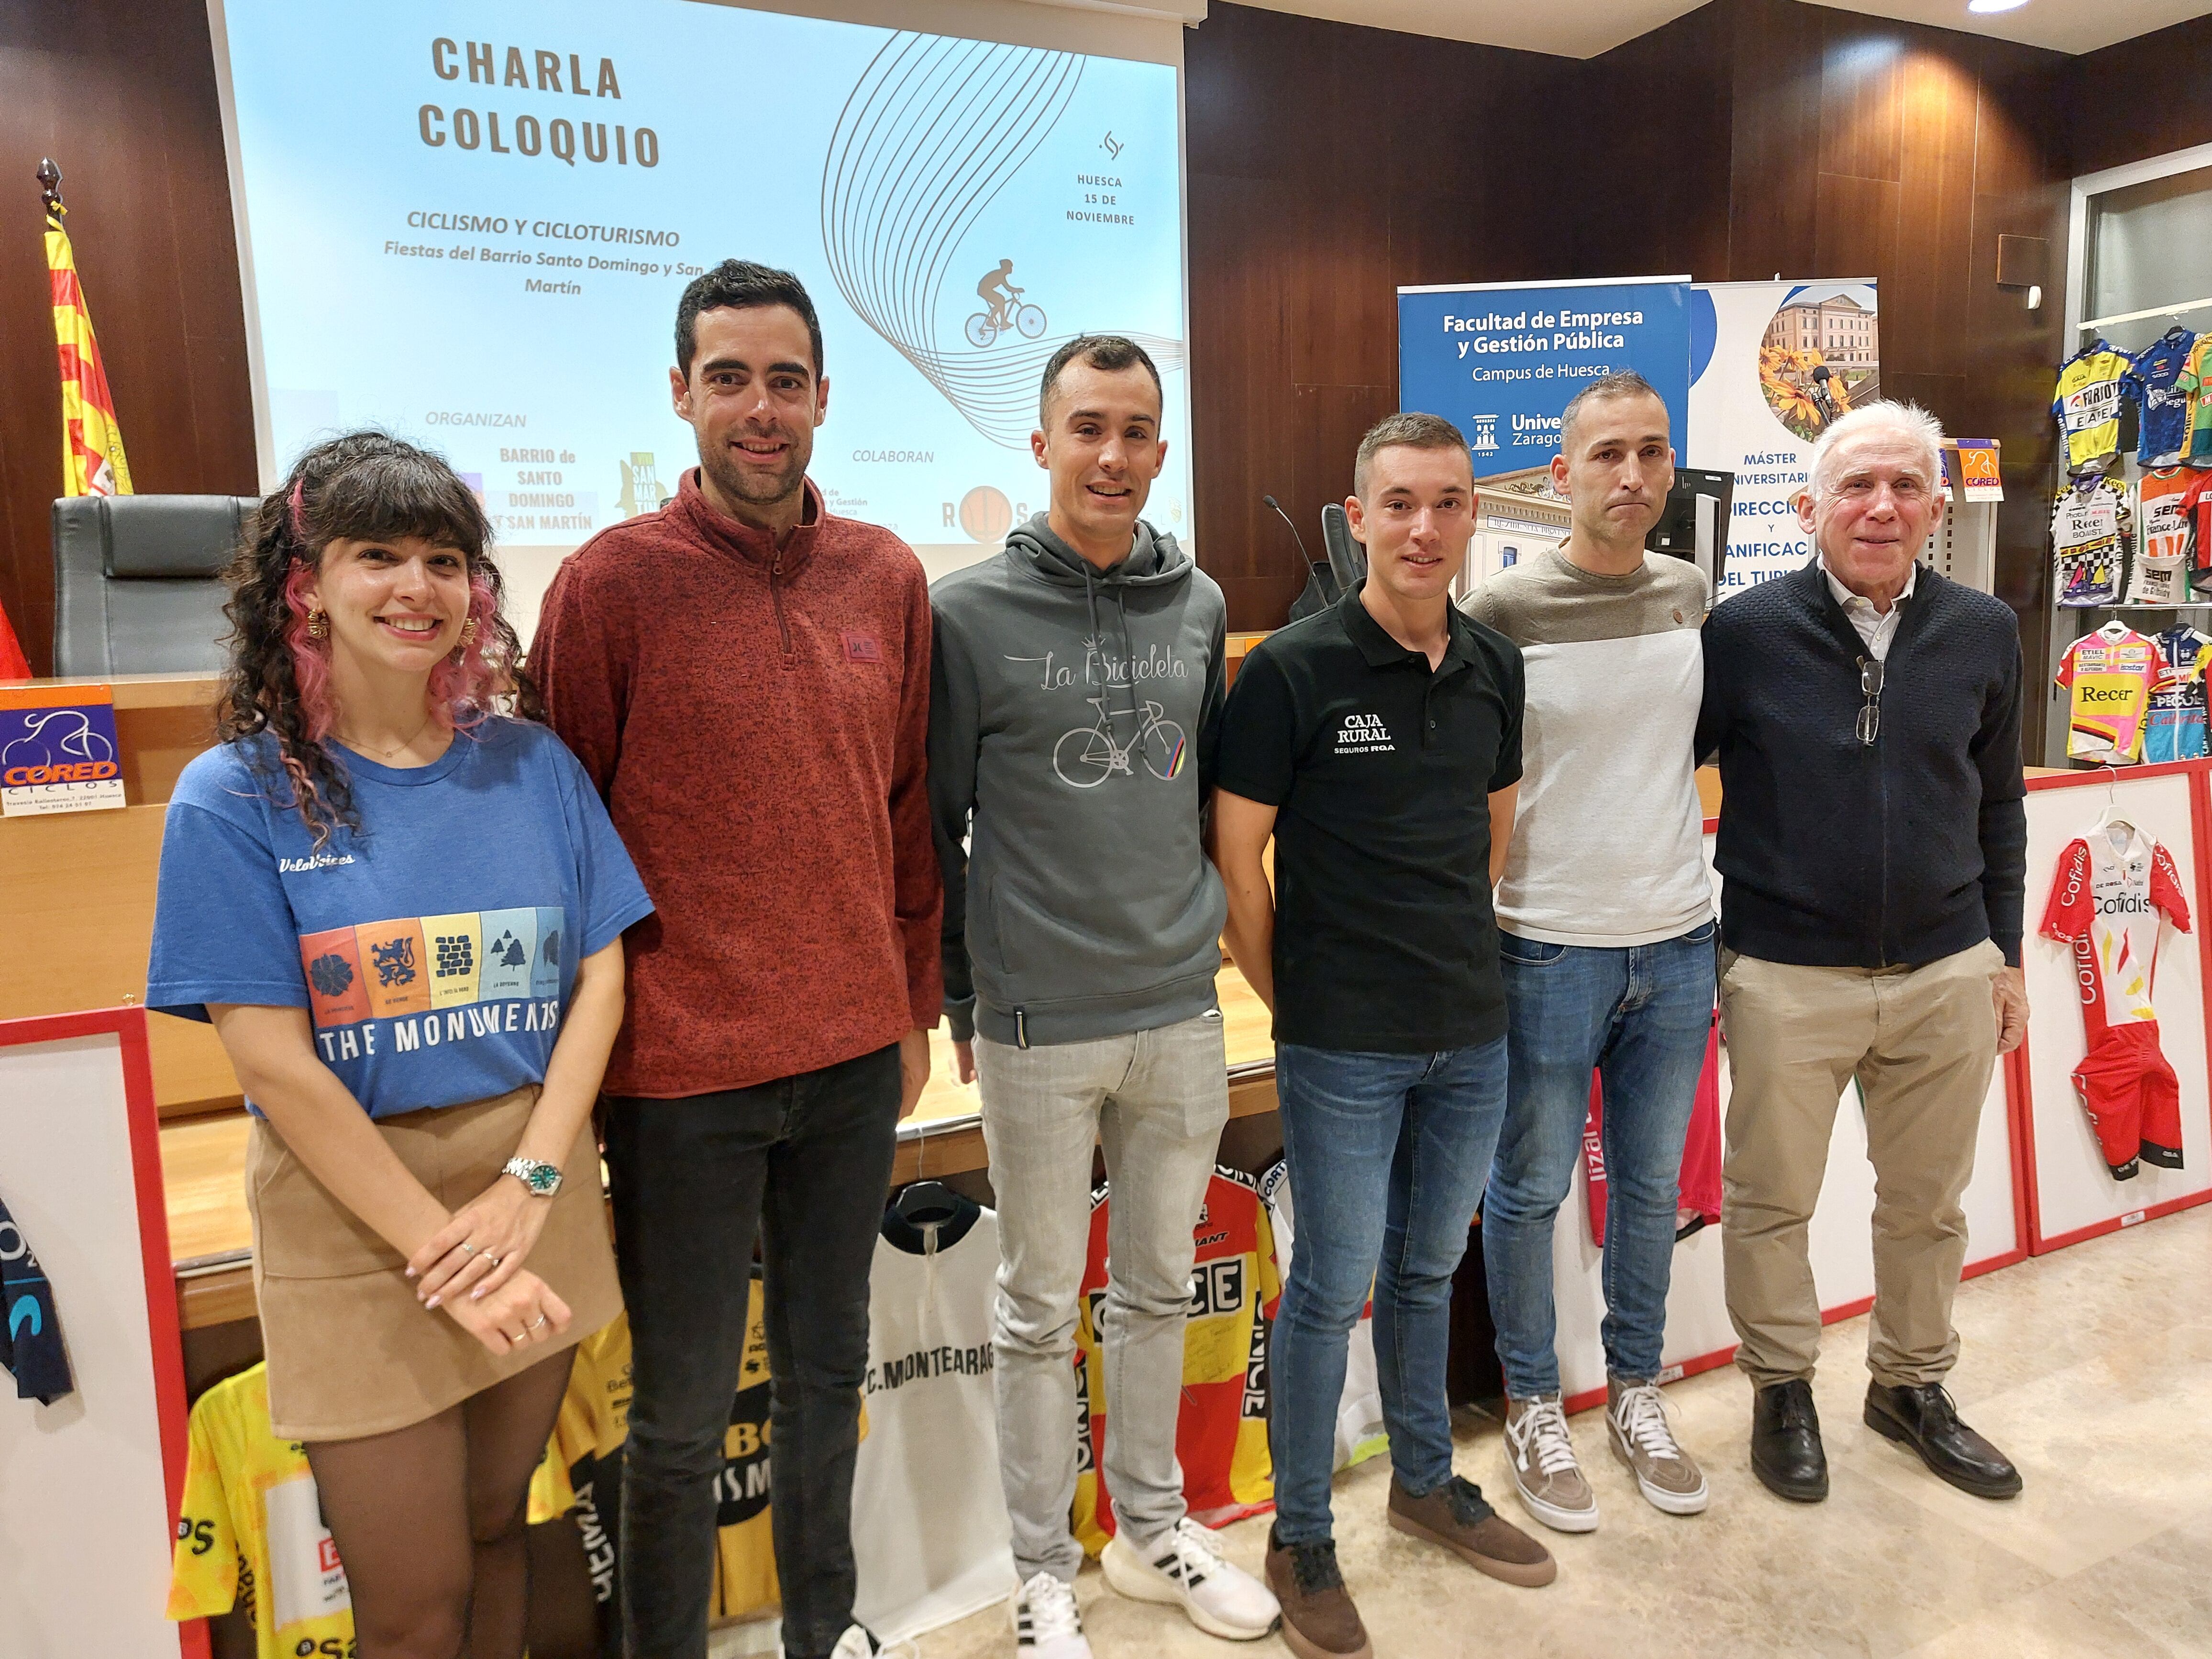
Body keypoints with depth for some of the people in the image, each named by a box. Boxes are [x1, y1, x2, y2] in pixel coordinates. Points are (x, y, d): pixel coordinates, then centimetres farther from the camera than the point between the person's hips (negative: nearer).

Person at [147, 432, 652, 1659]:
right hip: (352, 1218, -2)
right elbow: (273, 1062, -12)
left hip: (535, 1191, 3)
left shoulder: (531, 764, 1)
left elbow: (599, 974, -1)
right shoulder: (235, 797, -8)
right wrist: (446, 1253, -15)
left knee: (496, 1526, 20)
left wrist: (524, 1188, -12)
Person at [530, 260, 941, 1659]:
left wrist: (915, 1008, 12)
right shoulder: (613, 579, -7)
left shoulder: (889, 577, 4)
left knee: (829, 1370, 20)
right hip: (682, 1070, -4)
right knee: (683, 1412, 11)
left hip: (855, 1053, 4)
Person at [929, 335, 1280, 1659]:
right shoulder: (971, 613, -8)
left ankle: (1153, 1527, 40)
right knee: (1044, 1310, 11)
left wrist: (1196, 933, 13)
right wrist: (965, 999, 1)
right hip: (1040, 1029, -4)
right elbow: (933, 825, -3)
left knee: (1160, 1289, 19)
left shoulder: (1201, 603, 5)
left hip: (1183, 1013, 4)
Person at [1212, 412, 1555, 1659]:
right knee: (1334, 1287, 5)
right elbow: (1238, 856, -8)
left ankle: (1427, 1481, 42)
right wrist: (1295, 1004, -3)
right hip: (1343, 1048, -5)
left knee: (1429, 1267, 21)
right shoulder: (1293, 671, -12)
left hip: (1472, 1038, 5)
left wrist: (1470, 967, 12)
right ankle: (1302, 1539, 26)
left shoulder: (1495, 669, 4)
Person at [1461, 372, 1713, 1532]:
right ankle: (1533, 1406, 29)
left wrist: (1707, 915, 16)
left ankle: (1635, 1391, 37)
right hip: (1549, 947, -4)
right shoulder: (1504, 610, -10)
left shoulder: (1691, 597, 5)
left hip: (1678, 944, 5)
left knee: (1652, 1186, 17)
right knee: (1531, 1190, 9)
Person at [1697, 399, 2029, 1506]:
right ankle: (1782, 1388, 32)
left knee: (1928, 1203, 17)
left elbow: (1999, 806, 12)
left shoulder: (1983, 634, 3)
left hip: (1945, 974, 3)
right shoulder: (1744, 631, -8)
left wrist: (2006, 957, 12)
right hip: (1785, 976, -3)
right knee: (1770, 1199, 10)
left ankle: (1910, 1385, 39)